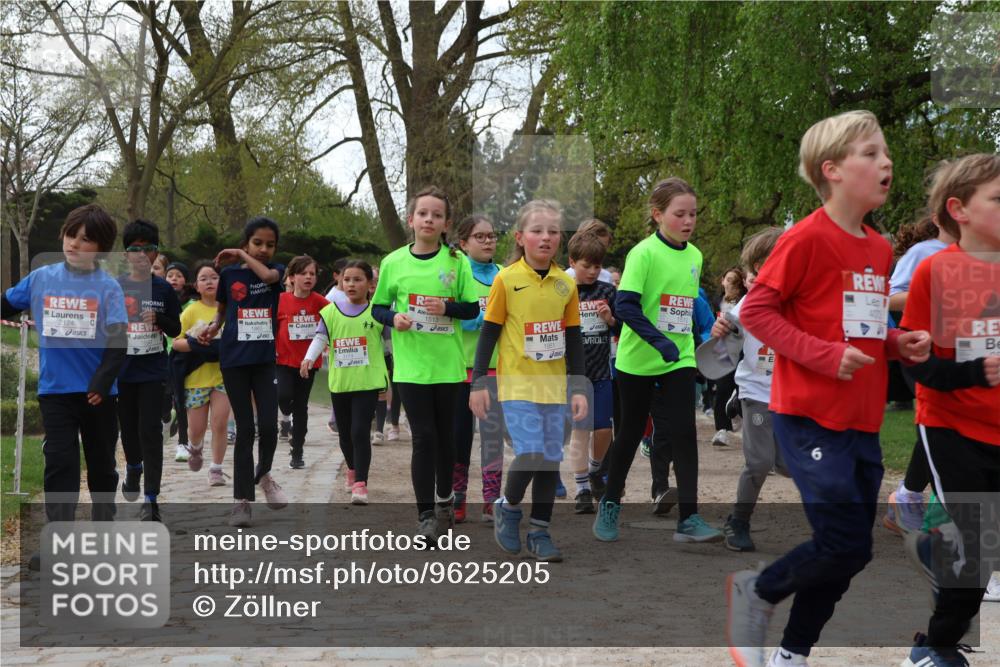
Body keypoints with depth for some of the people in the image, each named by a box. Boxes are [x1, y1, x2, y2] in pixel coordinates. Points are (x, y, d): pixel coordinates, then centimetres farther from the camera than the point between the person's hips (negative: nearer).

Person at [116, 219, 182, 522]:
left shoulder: (164, 289, 0)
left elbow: (176, 329, 5)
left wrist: (158, 319, -16)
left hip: (153, 371, -2)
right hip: (122, 369, 2)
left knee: (150, 432, -8)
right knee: (128, 427, 15)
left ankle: (150, 499, -5)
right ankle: (133, 467, 46)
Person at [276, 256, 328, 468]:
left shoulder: (319, 302, -7)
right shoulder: (281, 300, -8)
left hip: (309, 361, 1)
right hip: (284, 360, -1)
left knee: (301, 407, 8)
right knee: (283, 395, -24)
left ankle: (297, 452, 19)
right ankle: (286, 417, 12)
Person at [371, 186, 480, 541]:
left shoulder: (457, 262, -1)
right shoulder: (393, 262, 0)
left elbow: (473, 308, 2)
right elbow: (378, 307, 8)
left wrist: (447, 307, -17)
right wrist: (393, 318, -12)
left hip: (448, 363, 1)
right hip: (410, 364, -1)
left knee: (445, 434, 13)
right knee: (423, 436, -4)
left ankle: (445, 498, 33)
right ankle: (425, 514, 2)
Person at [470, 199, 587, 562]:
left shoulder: (566, 284, 4)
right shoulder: (506, 280, -7)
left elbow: (574, 340, 10)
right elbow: (489, 333, -3)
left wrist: (578, 388, 7)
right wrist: (478, 384, -4)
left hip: (553, 386, 4)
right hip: (517, 385, -4)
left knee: (551, 459, 6)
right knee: (530, 455, -15)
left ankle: (540, 532, 19)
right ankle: (507, 508, 14)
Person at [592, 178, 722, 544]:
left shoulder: (694, 256, 6)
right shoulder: (644, 253, -13)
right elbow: (625, 305, -21)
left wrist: (687, 340, 13)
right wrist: (659, 340, -28)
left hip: (680, 360, 4)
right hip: (638, 359, -4)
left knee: (683, 433, -7)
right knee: (631, 431, 9)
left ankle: (689, 518, -6)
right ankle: (610, 503, 28)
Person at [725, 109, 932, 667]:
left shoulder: (881, 249, 10)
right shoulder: (808, 238, -13)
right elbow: (754, 310, -13)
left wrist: (899, 343, 3)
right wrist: (825, 355, -21)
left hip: (862, 421, 8)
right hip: (811, 417, -8)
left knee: (848, 553, 11)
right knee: (847, 544, -10)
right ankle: (757, 592, 17)